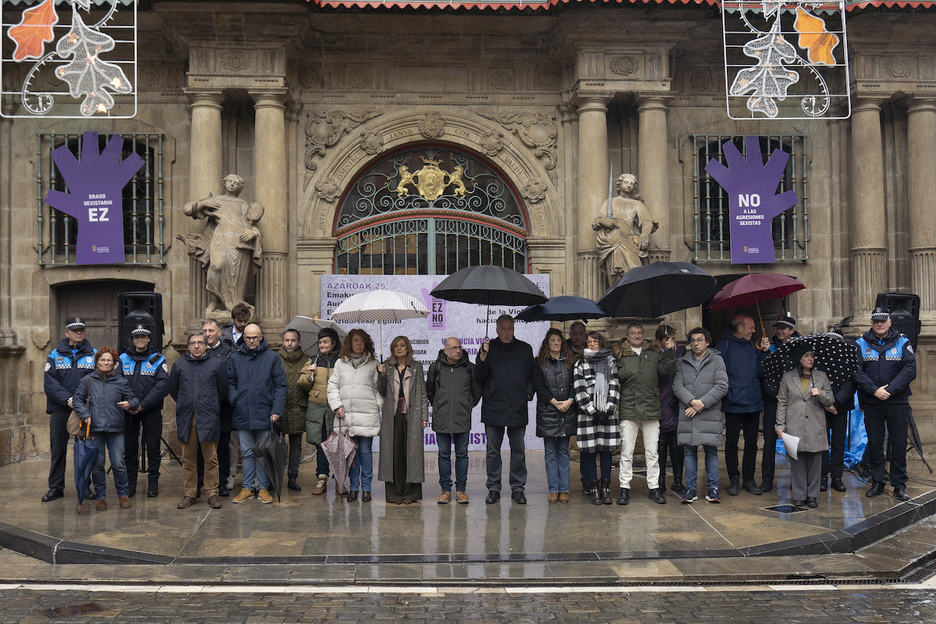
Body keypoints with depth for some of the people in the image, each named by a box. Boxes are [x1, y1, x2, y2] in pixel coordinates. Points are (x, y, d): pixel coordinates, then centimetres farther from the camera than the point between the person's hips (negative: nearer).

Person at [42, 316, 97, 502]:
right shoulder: (55, 355, 7)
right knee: (58, 450, 5)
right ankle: (56, 488, 14)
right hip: (60, 409, 1)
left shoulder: (94, 354, 6)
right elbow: (49, 384, -1)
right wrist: (67, 400, -15)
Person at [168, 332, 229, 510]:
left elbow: (223, 389, 10)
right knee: (188, 459, 7)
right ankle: (189, 494, 15)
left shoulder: (217, 363, 4)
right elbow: (172, 389, 21)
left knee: (211, 458, 0)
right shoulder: (179, 365, 11)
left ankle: (212, 493, 8)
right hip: (186, 418, 2)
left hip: (209, 418, -2)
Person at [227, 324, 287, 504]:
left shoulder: (272, 357, 1)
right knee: (247, 452, 10)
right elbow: (230, 382, 13)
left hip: (264, 414, -2)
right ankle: (248, 487, 19)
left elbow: (280, 386, 1)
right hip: (242, 414, 2)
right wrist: (234, 400, -6)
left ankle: (263, 487, 14)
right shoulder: (235, 358, 7)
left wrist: (276, 410, -7)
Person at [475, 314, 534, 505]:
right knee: (493, 450, 5)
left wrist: (528, 394, -1)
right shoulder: (489, 348, 5)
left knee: (518, 450, 5)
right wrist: (483, 356, -14)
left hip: (518, 408, 1)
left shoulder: (525, 349, 10)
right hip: (493, 407, -1)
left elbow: (531, 376, 14)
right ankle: (493, 488, 14)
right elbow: (480, 377, 0)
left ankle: (517, 488, 14)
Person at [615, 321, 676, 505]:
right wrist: (623, 373, -16)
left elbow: (666, 370, 3)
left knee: (652, 453, 7)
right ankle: (624, 488, 10)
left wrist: (670, 352, -7)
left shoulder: (655, 352, 12)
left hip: (651, 410, 2)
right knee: (626, 452, 1)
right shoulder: (621, 355, 5)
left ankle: (653, 488, 16)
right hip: (628, 410, -2)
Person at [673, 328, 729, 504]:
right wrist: (692, 401, -14)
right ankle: (691, 489, 11)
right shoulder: (682, 362, 11)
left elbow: (722, 386, -4)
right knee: (690, 451, 4)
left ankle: (712, 488, 11)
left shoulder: (717, 361, 5)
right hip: (687, 414, 2)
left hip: (710, 415, -2)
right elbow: (677, 385, 2)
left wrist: (702, 403, -11)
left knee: (711, 451, 2)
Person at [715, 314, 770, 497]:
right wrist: (726, 393, -16)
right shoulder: (724, 346, -4)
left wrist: (763, 352, 2)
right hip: (733, 404, -5)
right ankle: (734, 479, 14)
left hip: (753, 402, 5)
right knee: (731, 442, 3)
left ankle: (749, 480, 18)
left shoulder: (751, 347, 13)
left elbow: (761, 372, 11)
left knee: (751, 442, 9)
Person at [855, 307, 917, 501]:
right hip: (871, 402, 1)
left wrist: (889, 389, -15)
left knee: (899, 443, 2)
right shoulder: (861, 344, 4)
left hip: (897, 401, -1)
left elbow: (910, 370, -7)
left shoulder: (902, 343, 3)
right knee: (874, 442, 7)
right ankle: (877, 483, 16)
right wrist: (874, 390, -16)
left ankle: (899, 485, 11)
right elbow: (857, 371, -5)